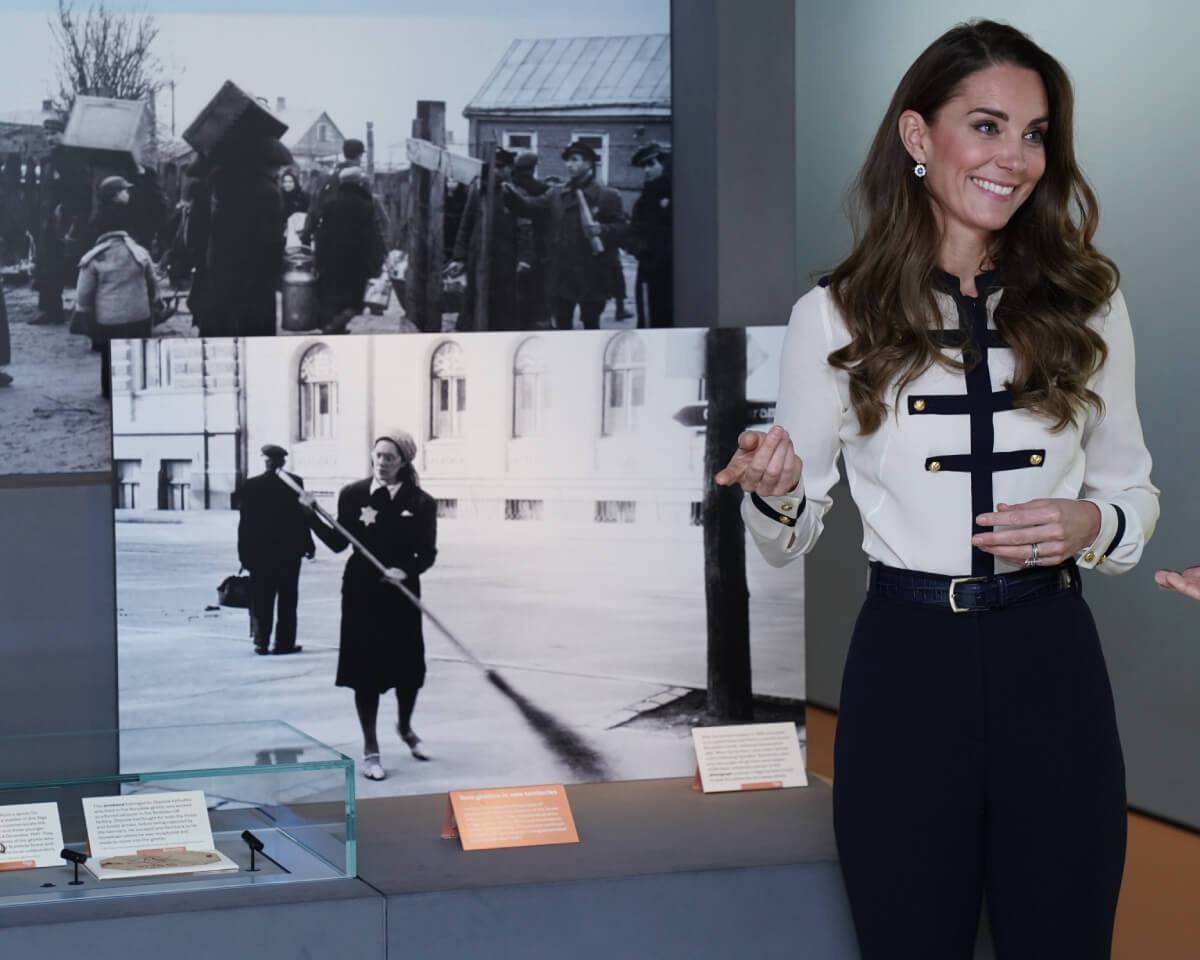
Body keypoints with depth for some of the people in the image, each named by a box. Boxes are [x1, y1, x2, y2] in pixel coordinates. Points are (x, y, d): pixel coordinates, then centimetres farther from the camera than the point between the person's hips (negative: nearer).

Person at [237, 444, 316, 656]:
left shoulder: (251, 486, -4)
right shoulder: (294, 483, -6)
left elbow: (245, 522, -2)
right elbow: (302, 516, -5)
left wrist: (244, 553, 3)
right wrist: (308, 544, 4)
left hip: (261, 551, 1)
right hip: (289, 551, 0)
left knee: (262, 600, 7)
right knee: (287, 599, 6)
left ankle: (262, 642, 5)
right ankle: (284, 642, 4)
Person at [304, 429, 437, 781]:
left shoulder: (421, 503, -4)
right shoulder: (353, 495, -3)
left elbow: (427, 553, -3)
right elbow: (338, 543, 1)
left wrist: (406, 571, -21)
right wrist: (312, 515, -9)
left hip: (401, 593, 1)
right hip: (362, 593, -1)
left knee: (409, 668, 8)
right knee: (365, 671, 2)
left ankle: (405, 727, 39)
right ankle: (370, 749, 14)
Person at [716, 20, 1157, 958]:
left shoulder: (1086, 305, 3)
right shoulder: (834, 318, -1)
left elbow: (1134, 492, 12)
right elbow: (789, 540, 5)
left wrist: (1088, 524, -11)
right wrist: (774, 493, -18)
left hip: (1050, 663, 1)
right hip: (906, 662, -1)